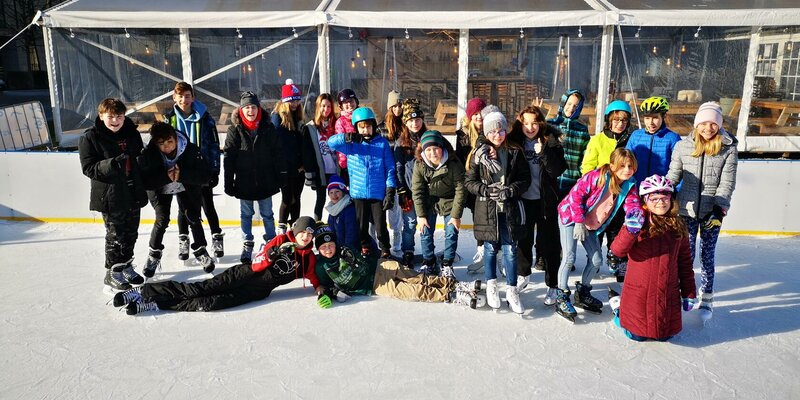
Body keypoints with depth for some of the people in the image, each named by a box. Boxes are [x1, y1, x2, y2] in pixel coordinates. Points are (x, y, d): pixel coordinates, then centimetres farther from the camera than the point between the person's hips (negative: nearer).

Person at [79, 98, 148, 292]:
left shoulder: (132, 133, 5)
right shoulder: (90, 137, -9)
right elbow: (88, 168, -13)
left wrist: (142, 188, 13)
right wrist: (112, 164, -30)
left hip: (133, 194, 5)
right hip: (110, 197, -5)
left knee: (131, 234, 16)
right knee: (116, 236, 1)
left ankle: (126, 267, 34)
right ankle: (112, 274, 17)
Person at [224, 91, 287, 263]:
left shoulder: (268, 127, -2)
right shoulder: (235, 129, -3)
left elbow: (278, 153, 1)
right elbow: (228, 157, -3)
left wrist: (281, 176, -1)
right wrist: (229, 182, -5)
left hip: (265, 181, 0)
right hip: (244, 182, 0)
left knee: (267, 214, 11)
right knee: (246, 215, 12)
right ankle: (247, 245, 25)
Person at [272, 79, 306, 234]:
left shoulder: (299, 118, 13)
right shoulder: (277, 117, -7)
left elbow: (303, 142, 12)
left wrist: (303, 163, 5)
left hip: (298, 167, 6)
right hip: (285, 167, -6)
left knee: (296, 198, 12)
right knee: (287, 198, -1)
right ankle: (282, 227, 13)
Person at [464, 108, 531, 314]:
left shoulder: (515, 152, 3)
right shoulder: (479, 153, -1)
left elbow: (525, 179, 3)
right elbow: (469, 181, 0)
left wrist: (510, 191, -13)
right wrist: (487, 191, -15)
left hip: (510, 209, 1)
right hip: (487, 209, 0)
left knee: (510, 250, 2)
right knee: (490, 248, 9)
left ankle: (512, 290, 13)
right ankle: (491, 286, 27)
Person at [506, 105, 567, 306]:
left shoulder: (551, 142, -6)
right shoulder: (515, 142, -1)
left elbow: (558, 170, -15)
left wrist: (543, 152, -25)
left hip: (545, 201, -3)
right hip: (523, 199, 3)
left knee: (549, 242, 3)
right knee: (523, 239, 17)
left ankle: (552, 286, 13)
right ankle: (523, 275, 38)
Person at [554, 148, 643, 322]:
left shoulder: (629, 185, -7)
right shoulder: (598, 176, -25)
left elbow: (632, 203, -20)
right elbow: (576, 194, -23)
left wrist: (635, 213, -46)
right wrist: (579, 221, -23)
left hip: (591, 225, 7)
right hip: (570, 216, -7)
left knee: (596, 260, 7)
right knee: (569, 258, -11)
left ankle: (583, 293, 28)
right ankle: (561, 297, 4)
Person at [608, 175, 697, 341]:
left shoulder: (678, 226, 3)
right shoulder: (638, 221, -10)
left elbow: (685, 262, 9)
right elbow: (617, 249, -25)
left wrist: (689, 293, 10)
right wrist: (631, 230, -42)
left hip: (668, 293, 4)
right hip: (639, 291, -4)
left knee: (665, 334, 12)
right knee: (637, 335, 7)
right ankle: (618, 306, 33)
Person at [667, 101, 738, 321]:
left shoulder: (729, 149, -2)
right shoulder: (683, 146, 0)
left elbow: (727, 183, -5)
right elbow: (673, 177, 5)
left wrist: (719, 208, -15)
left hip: (712, 211, 0)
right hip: (687, 209, 1)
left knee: (707, 256, 8)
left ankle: (706, 299, 21)